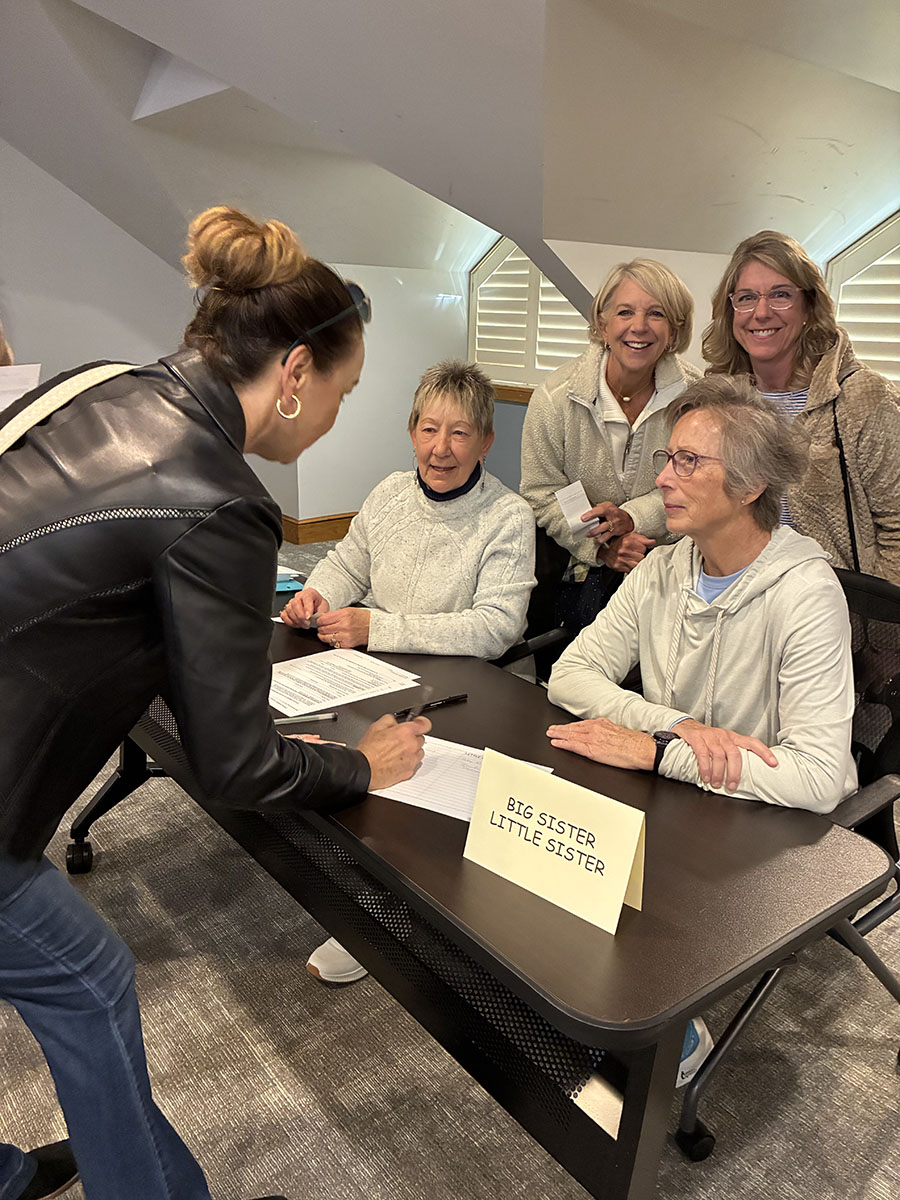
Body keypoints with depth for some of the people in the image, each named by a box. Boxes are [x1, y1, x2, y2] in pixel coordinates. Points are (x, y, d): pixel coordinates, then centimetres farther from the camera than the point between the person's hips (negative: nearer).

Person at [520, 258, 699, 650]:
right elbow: (542, 493, -5)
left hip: (662, 555, 1)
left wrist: (633, 517, -21)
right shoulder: (556, 397, -9)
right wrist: (601, 548, -18)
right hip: (577, 555, 0)